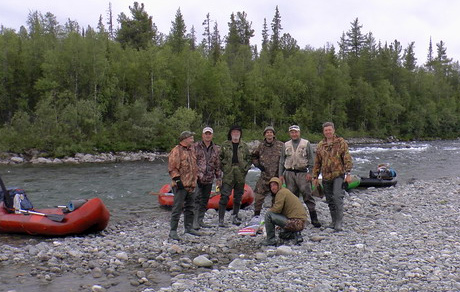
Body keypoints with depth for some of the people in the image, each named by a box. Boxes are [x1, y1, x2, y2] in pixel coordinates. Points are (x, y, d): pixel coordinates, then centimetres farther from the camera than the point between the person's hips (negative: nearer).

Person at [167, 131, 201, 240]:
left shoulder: (191, 150, 16)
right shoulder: (176, 151, -11)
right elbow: (172, 168, -14)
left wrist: (194, 180, 23)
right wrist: (177, 180, -18)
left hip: (191, 185, 9)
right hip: (181, 186, -8)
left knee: (190, 207, 16)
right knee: (177, 208, -7)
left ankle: (189, 227, 28)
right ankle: (173, 231, -2)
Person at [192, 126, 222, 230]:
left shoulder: (216, 149, 12)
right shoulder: (195, 147, 1)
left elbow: (218, 165, 17)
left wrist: (219, 178, 15)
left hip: (209, 179, 4)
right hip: (197, 177, -4)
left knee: (205, 200, 10)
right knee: (196, 199, -12)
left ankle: (200, 220, 20)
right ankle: (195, 221, -10)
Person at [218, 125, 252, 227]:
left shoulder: (244, 146, 10)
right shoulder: (225, 145, 5)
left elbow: (249, 158, 15)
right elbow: (220, 158, 8)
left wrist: (246, 168, 2)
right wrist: (223, 168, -2)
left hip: (240, 174, 3)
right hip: (228, 174, -2)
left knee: (238, 197, 10)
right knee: (224, 196, -9)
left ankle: (235, 217, 22)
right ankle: (221, 219, -7)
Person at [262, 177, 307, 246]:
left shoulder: (281, 192, -8)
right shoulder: (286, 191, 21)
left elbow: (277, 209, -16)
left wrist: (269, 210, 3)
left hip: (295, 223, -10)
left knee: (268, 215, -11)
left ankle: (270, 240, -2)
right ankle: (296, 234, 15)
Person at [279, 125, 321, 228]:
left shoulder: (306, 143, 6)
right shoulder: (286, 145, 14)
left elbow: (311, 159, 3)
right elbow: (282, 161, 16)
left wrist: (310, 173, -6)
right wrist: (281, 174, 9)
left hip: (302, 173, -3)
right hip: (289, 174, 3)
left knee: (307, 195, -8)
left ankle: (314, 218, -5)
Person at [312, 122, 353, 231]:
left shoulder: (341, 142, 1)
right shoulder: (320, 145, 13)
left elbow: (347, 158, -4)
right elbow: (317, 162, 18)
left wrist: (348, 173, -12)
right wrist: (315, 177, 14)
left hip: (338, 174, -5)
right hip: (326, 176, 5)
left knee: (337, 196, -17)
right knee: (330, 200, 9)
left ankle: (339, 222, -14)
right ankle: (334, 221, 22)